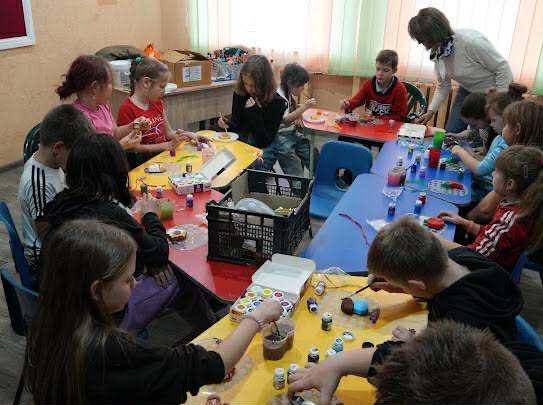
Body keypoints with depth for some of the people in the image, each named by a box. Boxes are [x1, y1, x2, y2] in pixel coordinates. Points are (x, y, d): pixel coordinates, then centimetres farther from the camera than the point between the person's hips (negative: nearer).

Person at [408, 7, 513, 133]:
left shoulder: (471, 41, -33)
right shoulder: (436, 51, -11)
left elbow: (503, 68, -24)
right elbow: (443, 86, 1)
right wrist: (430, 111, -8)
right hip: (467, 90, 6)